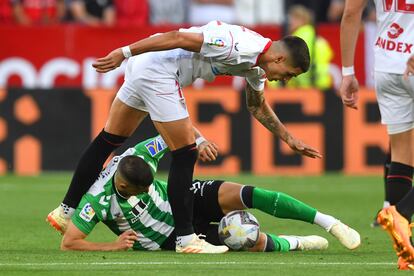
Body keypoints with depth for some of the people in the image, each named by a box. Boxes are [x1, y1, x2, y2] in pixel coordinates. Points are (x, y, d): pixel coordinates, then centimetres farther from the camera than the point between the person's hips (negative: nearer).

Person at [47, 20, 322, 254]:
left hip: (143, 67, 11)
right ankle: (186, 238, -1)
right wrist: (125, 52, -23)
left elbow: (258, 107, 27)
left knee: (109, 139, 17)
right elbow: (179, 37, -24)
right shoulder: (239, 46, -22)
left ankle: (66, 211, 25)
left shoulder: (256, 65, 8)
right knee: (185, 153, -6)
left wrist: (290, 139, 22)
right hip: (158, 69, -11)